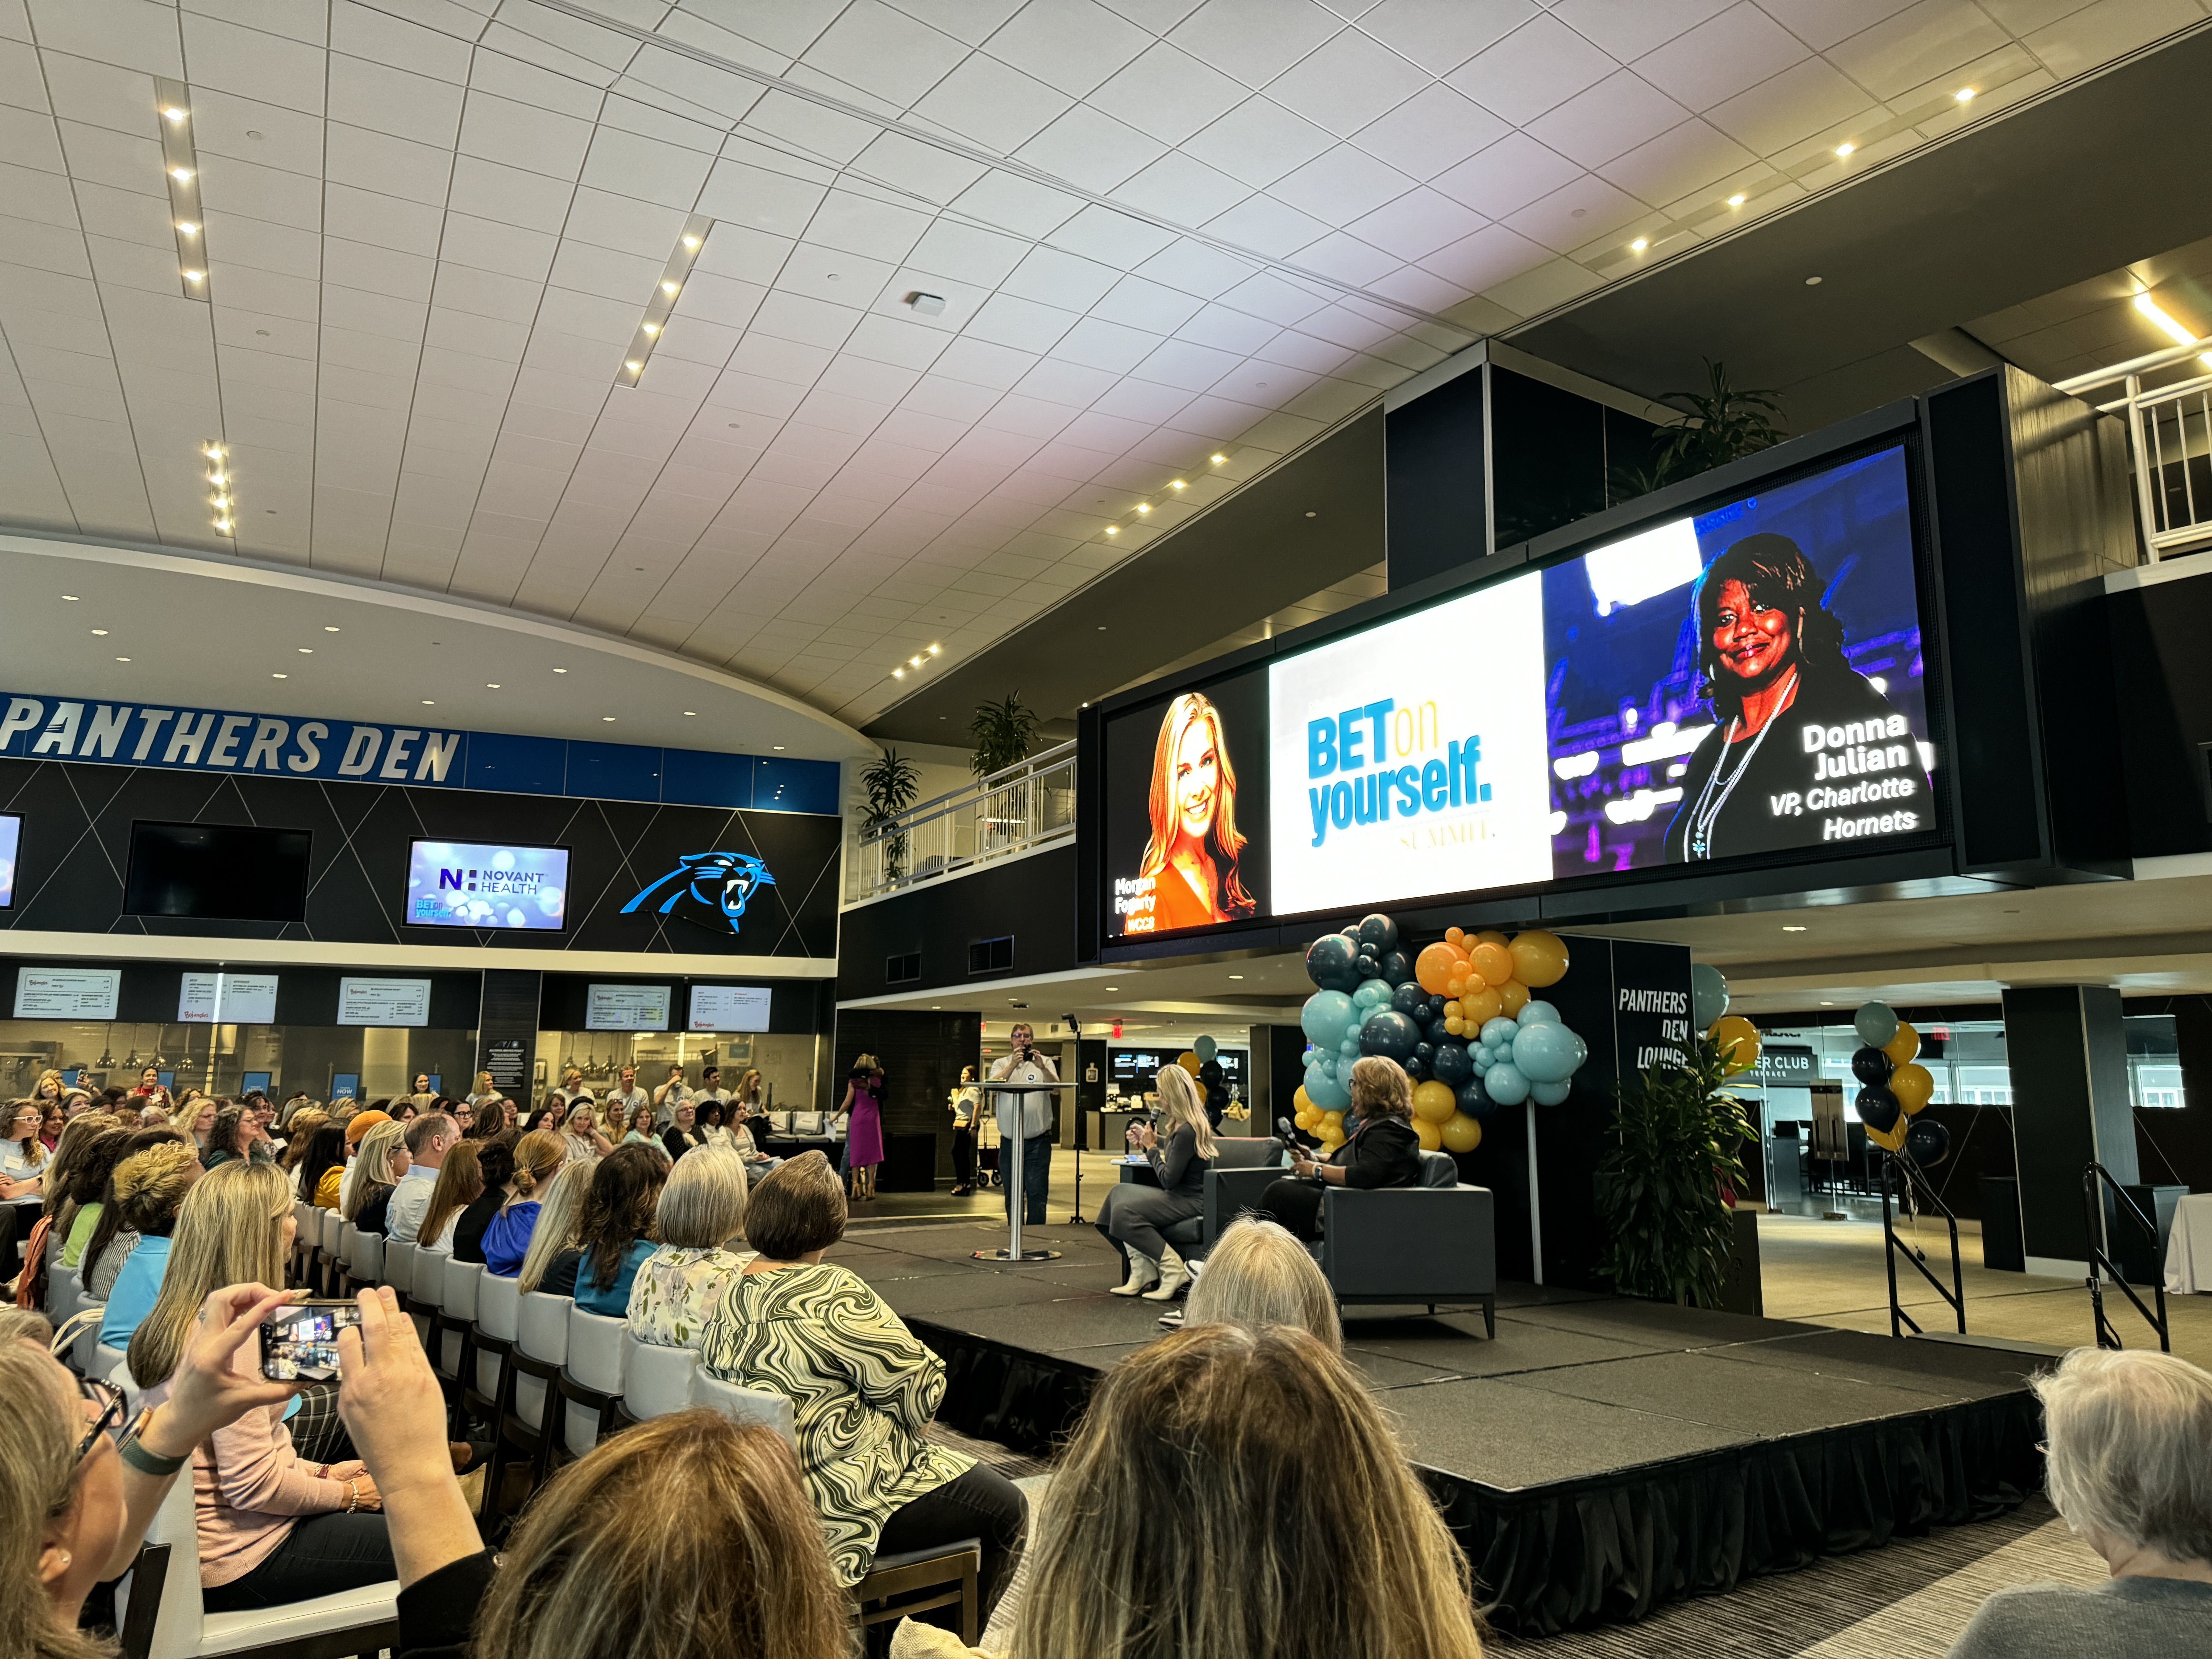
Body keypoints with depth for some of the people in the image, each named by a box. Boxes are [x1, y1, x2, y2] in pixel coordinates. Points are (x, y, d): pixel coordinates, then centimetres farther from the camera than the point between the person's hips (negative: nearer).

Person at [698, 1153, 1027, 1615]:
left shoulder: (733, 1291, 1)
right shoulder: (828, 1295, -25)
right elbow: (921, 1384, -16)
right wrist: (906, 1424, 6)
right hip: (838, 1500, -10)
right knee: (1005, 1509, 6)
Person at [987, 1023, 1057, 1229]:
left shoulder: (1045, 1062, 8)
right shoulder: (1001, 1064, 12)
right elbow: (993, 1087, -7)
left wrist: (1042, 1067, -25)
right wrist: (1013, 1065, -19)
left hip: (1038, 1141, -2)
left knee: (1037, 1193, -6)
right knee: (1012, 1194, 8)